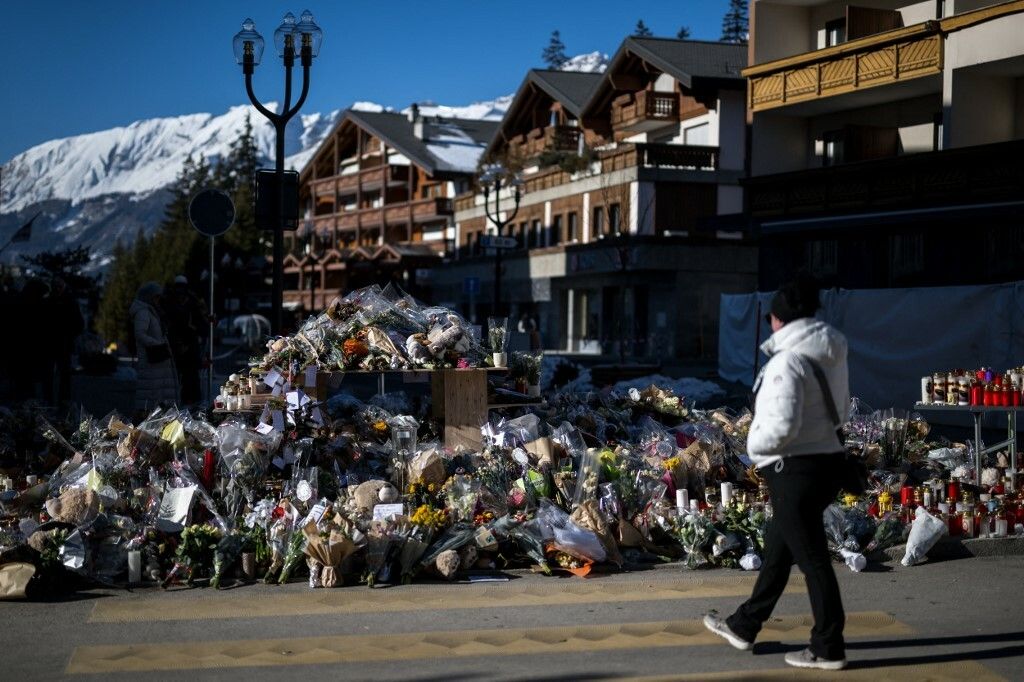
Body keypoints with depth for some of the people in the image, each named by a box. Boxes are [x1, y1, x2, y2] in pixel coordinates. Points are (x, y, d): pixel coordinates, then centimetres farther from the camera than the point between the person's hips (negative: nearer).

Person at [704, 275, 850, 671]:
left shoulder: (788, 360, -21)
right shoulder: (833, 356, 7)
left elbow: (782, 426, -26)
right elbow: (841, 410, 19)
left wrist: (755, 444, -8)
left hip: (796, 470, -9)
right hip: (827, 460, 9)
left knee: (812, 558, 1)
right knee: (777, 548, 20)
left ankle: (828, 649, 11)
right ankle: (744, 626, 34)